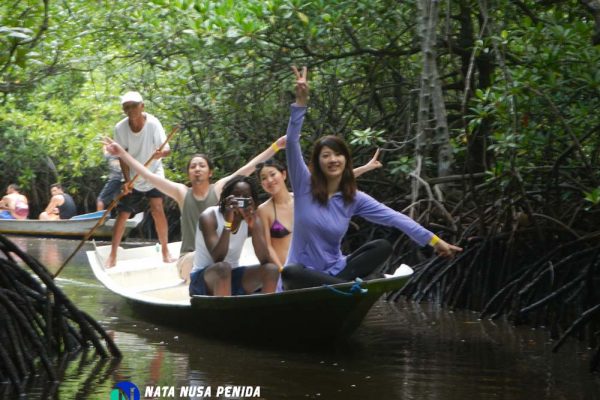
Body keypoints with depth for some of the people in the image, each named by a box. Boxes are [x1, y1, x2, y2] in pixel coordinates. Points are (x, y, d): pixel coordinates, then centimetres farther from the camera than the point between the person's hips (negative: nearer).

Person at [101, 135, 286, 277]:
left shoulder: (219, 188, 3)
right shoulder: (182, 192, 5)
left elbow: (248, 167, -2)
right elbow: (149, 175, 2)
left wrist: (276, 146, -6)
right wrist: (122, 153, -2)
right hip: (189, 259, 0)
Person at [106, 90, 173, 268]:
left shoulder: (153, 123, -21)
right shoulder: (120, 128, -15)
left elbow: (166, 149, -25)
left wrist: (161, 153, -48)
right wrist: (127, 180, -20)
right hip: (133, 179, 2)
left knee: (157, 209, -17)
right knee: (122, 215, 3)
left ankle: (165, 251, -2)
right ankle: (112, 255, 15)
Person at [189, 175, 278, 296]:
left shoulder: (252, 219, -3)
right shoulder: (209, 217, -16)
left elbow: (265, 260, -16)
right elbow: (218, 259, -30)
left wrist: (253, 226, -28)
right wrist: (228, 223, -37)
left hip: (233, 276, 5)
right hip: (203, 279, -5)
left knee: (271, 269, -17)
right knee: (223, 267, -37)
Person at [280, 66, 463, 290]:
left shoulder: (354, 199, 2)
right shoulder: (304, 185, -5)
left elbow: (393, 217, -2)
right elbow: (292, 142, -17)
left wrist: (434, 240, -7)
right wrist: (301, 101, -28)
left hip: (334, 271, 3)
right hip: (304, 275, -3)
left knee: (383, 247, -16)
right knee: (290, 272, -40)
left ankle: (336, 285, -28)